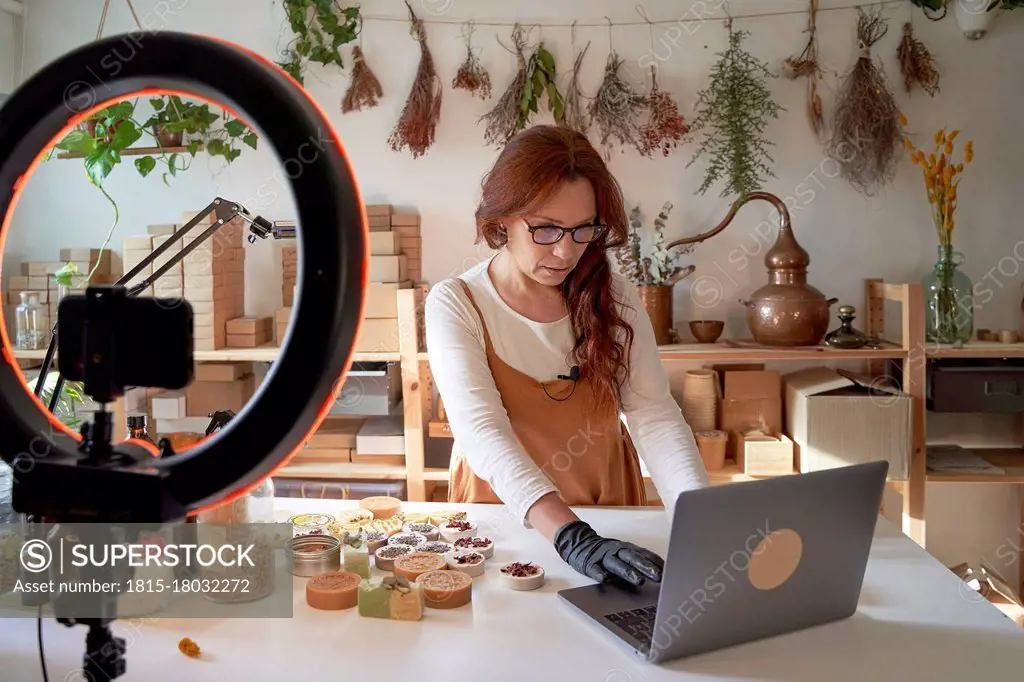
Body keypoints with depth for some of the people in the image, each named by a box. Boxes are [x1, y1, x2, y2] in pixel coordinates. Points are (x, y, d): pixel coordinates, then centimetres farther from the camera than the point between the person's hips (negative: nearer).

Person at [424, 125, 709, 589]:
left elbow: (654, 415, -9)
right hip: (503, 515, -1)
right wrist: (570, 536, -37)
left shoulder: (612, 296, -2)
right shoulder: (455, 305, -11)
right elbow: (482, 432, -24)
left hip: (608, 513, 2)